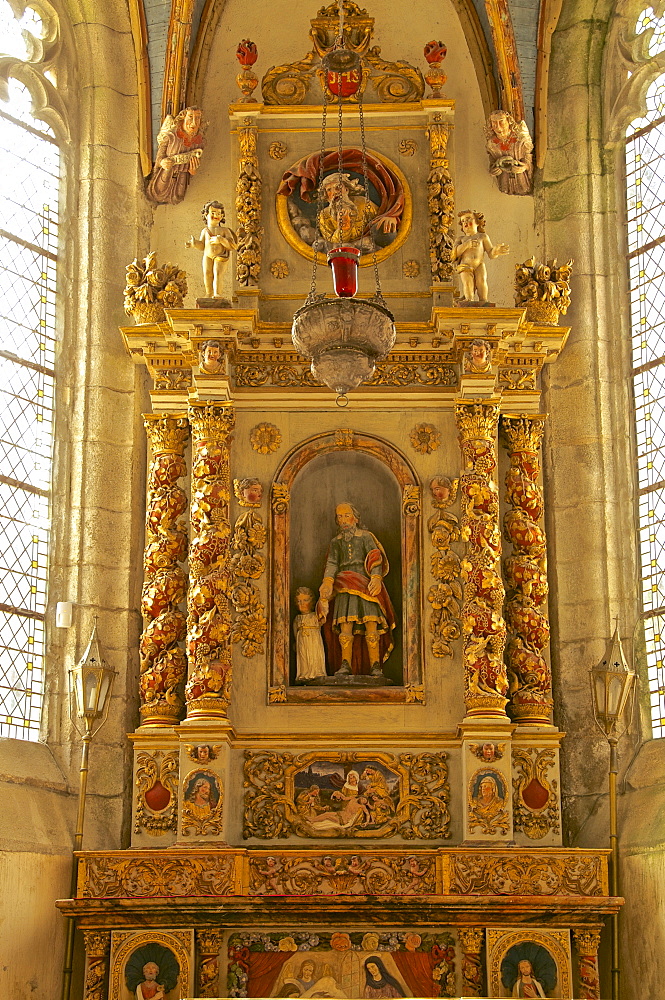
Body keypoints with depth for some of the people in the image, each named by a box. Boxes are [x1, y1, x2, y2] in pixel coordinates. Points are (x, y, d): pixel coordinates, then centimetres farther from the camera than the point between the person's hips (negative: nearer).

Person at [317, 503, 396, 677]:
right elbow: (331, 564, 7)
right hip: (345, 585, 2)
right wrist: (328, 583, -12)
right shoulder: (336, 542, 19)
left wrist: (376, 578, -21)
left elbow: (376, 559, -2)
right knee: (345, 626, -9)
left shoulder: (366, 537, 10)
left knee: (371, 626, -11)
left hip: (366, 584, -2)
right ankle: (345, 665, -11)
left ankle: (375, 666, -13)